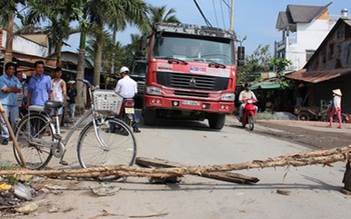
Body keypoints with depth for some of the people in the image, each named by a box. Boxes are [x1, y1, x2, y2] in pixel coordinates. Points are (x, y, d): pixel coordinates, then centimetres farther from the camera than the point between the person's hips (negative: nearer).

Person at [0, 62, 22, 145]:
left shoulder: (15, 79, 16)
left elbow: (19, 90, 3)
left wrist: (9, 89, -7)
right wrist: (14, 88, -1)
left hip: (14, 103, 5)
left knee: (14, 121, 7)